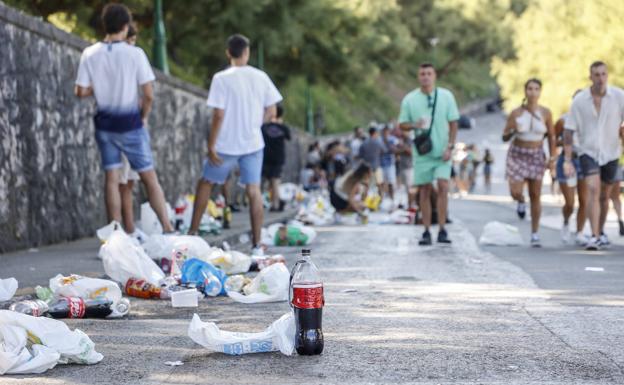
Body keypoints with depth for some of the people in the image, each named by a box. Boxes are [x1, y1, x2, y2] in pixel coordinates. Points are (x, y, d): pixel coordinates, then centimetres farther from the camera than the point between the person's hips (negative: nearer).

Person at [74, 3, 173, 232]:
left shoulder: (90, 54, -5)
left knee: (112, 179, 8)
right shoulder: (135, 53, -12)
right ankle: (168, 229, 7)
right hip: (130, 124, -2)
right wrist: (143, 117, 4)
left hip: (104, 124, 3)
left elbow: (81, 92, -4)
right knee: (149, 177, 7)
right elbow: (149, 95, -12)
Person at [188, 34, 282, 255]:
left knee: (205, 183, 16)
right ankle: (257, 246, 1)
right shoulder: (261, 77, 1)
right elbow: (271, 113, 3)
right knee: (254, 190, 3)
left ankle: (192, 233, 21)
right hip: (253, 143, 3)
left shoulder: (222, 78, -10)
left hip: (227, 145, -2)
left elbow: (218, 115, -13)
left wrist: (211, 146, -8)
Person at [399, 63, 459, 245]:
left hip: (442, 152, -1)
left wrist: (449, 147, -6)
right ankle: (426, 231, 8)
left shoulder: (446, 96, 2)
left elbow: (453, 123, 4)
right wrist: (414, 125, -15)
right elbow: (402, 124, 7)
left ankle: (442, 230, -9)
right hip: (422, 153, 1)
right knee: (424, 191, 2)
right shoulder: (409, 99, 2)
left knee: (443, 186, -13)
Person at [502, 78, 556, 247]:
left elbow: (551, 136, 6)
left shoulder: (545, 113, -5)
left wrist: (552, 157, -1)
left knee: (535, 196, 1)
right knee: (515, 193, -10)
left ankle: (535, 234, 9)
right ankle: (521, 202, 30)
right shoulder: (516, 113, -8)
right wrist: (513, 131, -24)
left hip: (537, 156, 1)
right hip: (517, 155, -1)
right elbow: (505, 138, -3)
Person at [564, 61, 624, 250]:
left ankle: (601, 233, 36)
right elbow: (569, 131, -6)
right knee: (593, 190, -20)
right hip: (588, 151, -2)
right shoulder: (579, 100, -9)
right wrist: (567, 160, -10)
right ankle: (594, 237, -24)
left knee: (604, 196, 15)